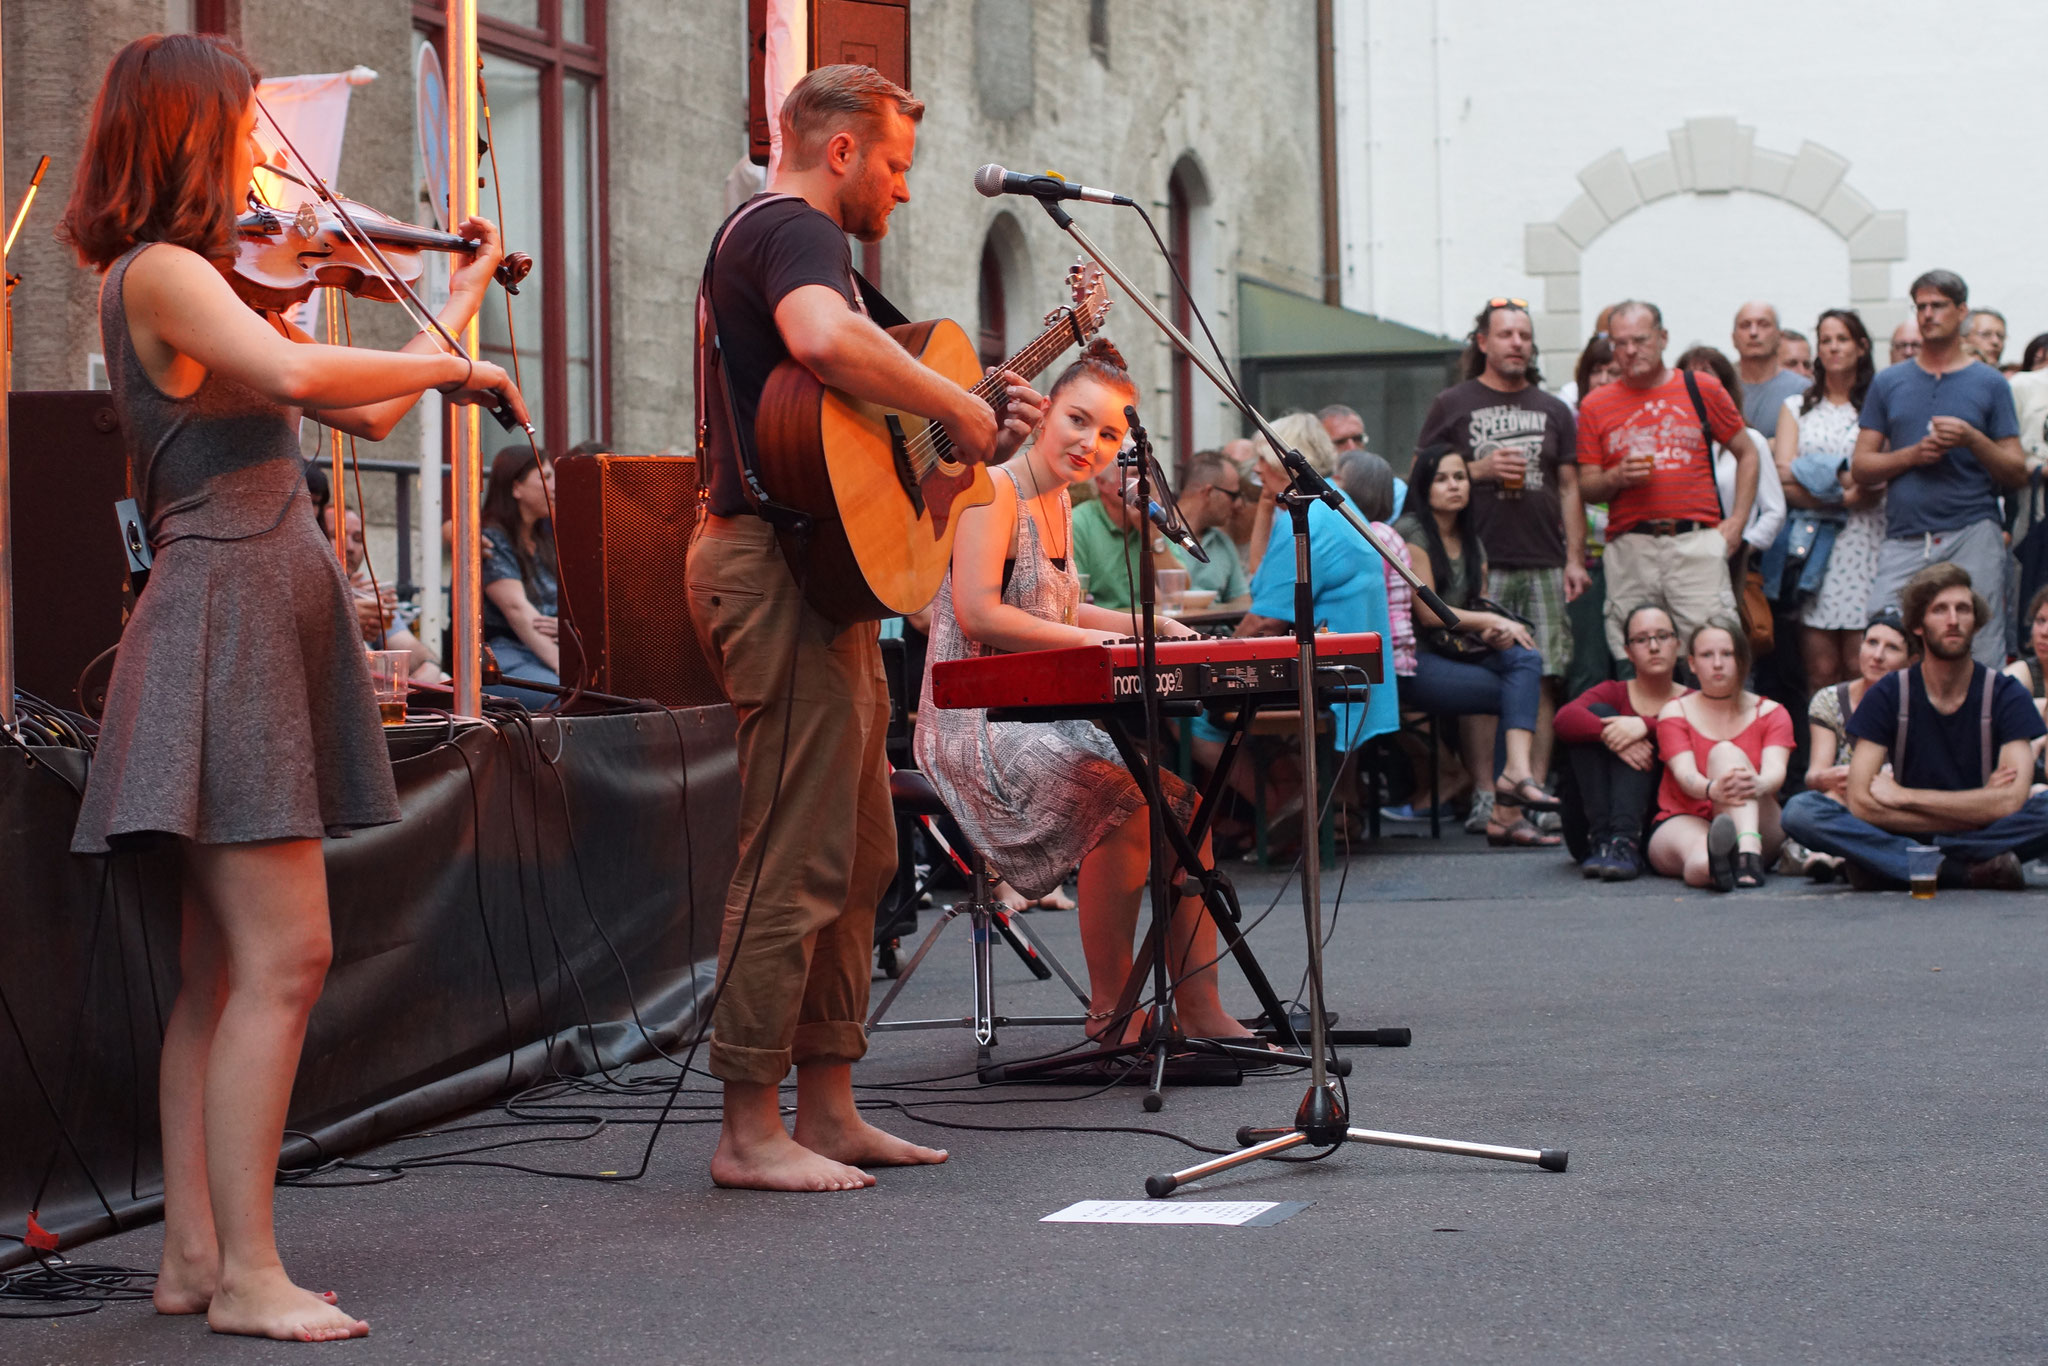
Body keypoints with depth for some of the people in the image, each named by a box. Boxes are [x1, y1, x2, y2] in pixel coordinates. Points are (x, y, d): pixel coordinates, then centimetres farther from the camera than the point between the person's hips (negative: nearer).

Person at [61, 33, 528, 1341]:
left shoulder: (197, 281, 19)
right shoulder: (158, 272, -10)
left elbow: (366, 412, 22)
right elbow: (295, 373, -29)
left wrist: (459, 304, 26)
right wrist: (456, 364, -17)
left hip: (267, 619, 10)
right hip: (229, 609, -10)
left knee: (223, 966, 9)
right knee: (285, 955, -13)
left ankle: (195, 1256, 12)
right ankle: (249, 1273, -11)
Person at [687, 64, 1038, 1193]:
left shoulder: (768, 236, 26)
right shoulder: (792, 230, -8)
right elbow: (825, 340, -32)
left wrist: (981, 429, 15)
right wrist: (955, 404, -21)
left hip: (821, 570, 11)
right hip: (777, 561, -11)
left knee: (859, 855, 13)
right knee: (796, 859, -10)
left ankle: (827, 1110, 18)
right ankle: (750, 1131, -6)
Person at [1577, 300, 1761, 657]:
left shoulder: (1703, 389, 8)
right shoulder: (1596, 405, 10)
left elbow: (1747, 454, 14)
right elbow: (1587, 486, 11)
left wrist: (1737, 522, 4)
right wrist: (1618, 478, -11)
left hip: (1697, 544, -1)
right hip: (1629, 548, 1)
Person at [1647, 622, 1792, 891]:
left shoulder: (1771, 713, 10)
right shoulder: (1675, 712, 8)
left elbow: (1776, 770, -10)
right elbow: (1685, 774, -11)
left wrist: (1758, 784, -39)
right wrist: (1712, 790, -39)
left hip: (1758, 826, 1)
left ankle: (1748, 850, -56)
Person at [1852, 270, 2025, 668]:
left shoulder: (1990, 384, 10)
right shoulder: (1889, 383, 15)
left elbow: (2017, 474, 7)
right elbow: (1861, 467, 10)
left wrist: (1973, 440, -10)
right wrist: (1913, 455, -7)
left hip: (1973, 535, -1)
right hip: (1904, 541, 2)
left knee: (1980, 660, -5)